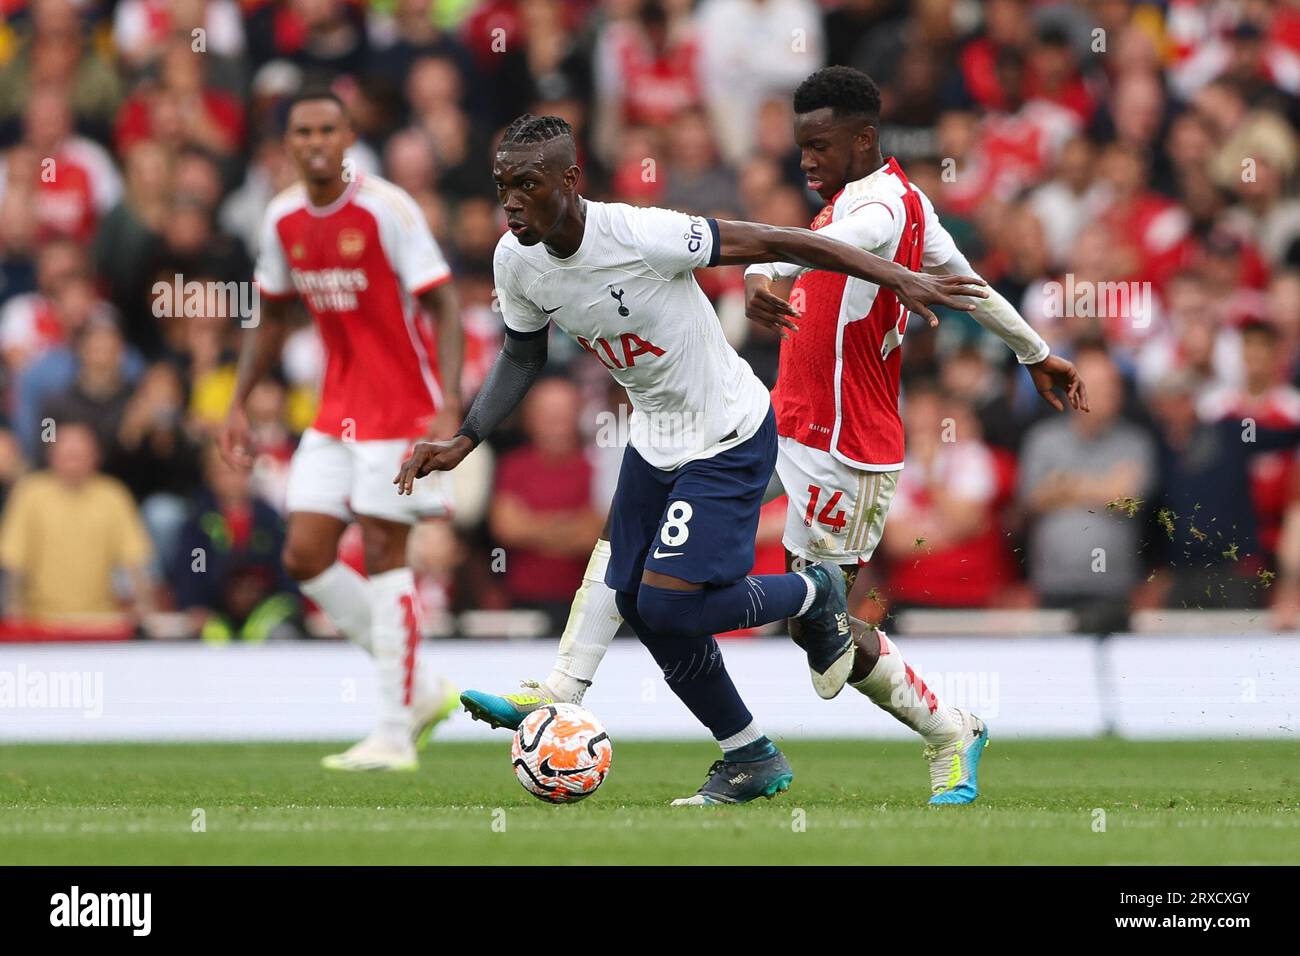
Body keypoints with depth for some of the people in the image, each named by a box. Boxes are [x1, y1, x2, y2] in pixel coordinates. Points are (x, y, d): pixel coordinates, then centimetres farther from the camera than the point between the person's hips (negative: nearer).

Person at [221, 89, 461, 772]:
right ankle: (421, 689, 14)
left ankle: (395, 735, 0)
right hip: (337, 410, 7)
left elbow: (442, 305, -15)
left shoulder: (386, 209, -14)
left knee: (383, 555, -7)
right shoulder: (282, 219, 5)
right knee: (304, 557, -1)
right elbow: (273, 318, 18)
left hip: (401, 404, -7)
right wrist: (239, 403, 12)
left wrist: (449, 402, -26)